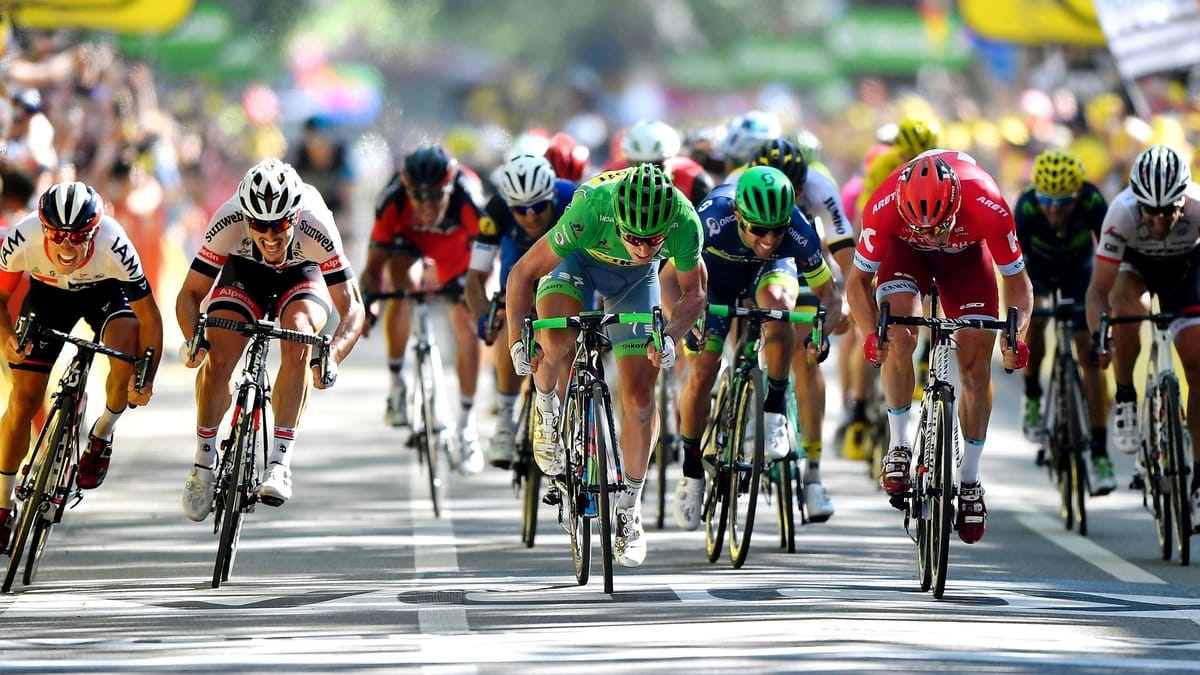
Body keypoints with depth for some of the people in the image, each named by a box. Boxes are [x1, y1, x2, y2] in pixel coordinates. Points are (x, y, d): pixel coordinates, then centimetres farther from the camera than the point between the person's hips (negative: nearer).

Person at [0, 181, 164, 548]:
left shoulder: (114, 248, -38)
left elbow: (149, 316, -28)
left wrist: (146, 380, -36)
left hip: (105, 291, -1)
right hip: (48, 293, 1)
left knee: (127, 348, -32)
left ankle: (102, 434, -4)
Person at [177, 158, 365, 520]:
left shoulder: (316, 227, -37)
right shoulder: (228, 222, -34)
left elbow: (352, 307, -32)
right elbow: (190, 294, -25)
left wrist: (332, 355, -49)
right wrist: (194, 339, -44)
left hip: (303, 276, -1)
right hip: (244, 271, 1)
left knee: (298, 338, -32)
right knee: (216, 357, -21)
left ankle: (280, 461, -27)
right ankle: (205, 460, 1)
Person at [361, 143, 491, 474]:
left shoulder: (466, 194, -39)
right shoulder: (394, 199, -36)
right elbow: (375, 261, -31)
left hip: (454, 244, 0)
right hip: (408, 236, 0)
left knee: (467, 324, -12)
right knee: (401, 284, -32)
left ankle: (466, 423, 2)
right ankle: (396, 382, -15)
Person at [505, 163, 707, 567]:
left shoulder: (684, 223, -35)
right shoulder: (590, 212, -42)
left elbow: (694, 292, -14)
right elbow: (523, 274, -27)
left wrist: (671, 337, -32)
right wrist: (517, 342, -35)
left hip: (634, 280, 2)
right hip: (578, 262, -2)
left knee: (639, 399, -5)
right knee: (558, 342, -33)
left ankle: (629, 506, 15)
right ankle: (547, 406, 1)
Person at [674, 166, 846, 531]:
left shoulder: (798, 231, -34)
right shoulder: (713, 220, -39)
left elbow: (825, 288, -20)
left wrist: (834, 312, -40)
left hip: (767, 271, 0)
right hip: (715, 275, 0)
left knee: (777, 301, -36)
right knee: (702, 372, -9)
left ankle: (775, 409, -21)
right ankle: (691, 470, 12)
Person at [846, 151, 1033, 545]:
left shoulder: (988, 207, -39)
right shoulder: (885, 207, -38)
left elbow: (1017, 280, -23)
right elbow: (857, 282, -23)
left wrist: (1017, 335, -40)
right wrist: (870, 333, -41)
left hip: (966, 253, 0)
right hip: (905, 251, 0)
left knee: (976, 366, -6)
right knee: (899, 337, -26)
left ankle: (970, 482, 8)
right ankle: (899, 446, -8)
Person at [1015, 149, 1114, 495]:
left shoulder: (1092, 202, -36)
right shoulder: (1027, 207, -37)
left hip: (1078, 269, 0)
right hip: (1038, 268, 0)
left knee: (1090, 352, -10)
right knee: (1035, 318, -28)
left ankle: (1099, 450, -7)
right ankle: (1032, 396, 0)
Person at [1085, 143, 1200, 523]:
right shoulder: (1122, 212, -37)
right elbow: (1099, 289, -32)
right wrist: (1099, 335, -48)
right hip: (1136, 262, -1)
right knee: (1126, 306, -35)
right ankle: (1125, 400, -13)